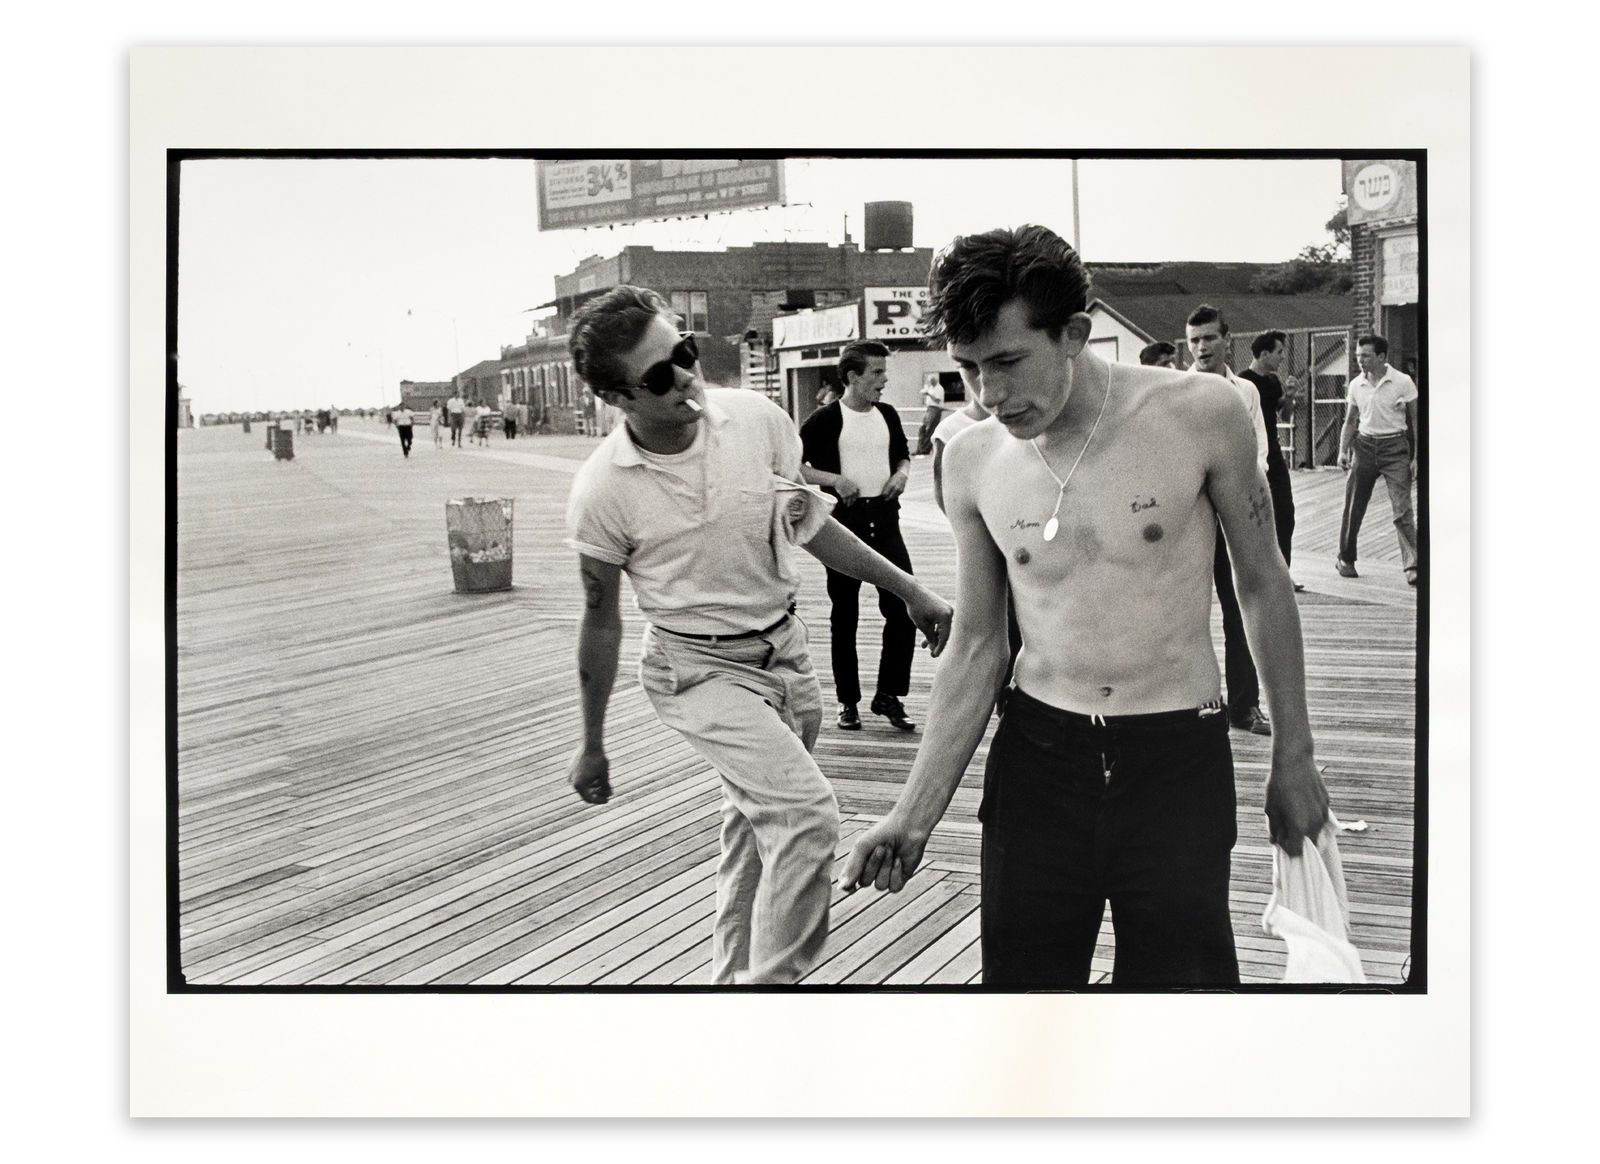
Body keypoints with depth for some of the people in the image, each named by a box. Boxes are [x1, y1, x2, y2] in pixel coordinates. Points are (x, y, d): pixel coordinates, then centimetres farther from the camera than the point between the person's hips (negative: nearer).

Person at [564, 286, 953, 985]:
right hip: (698, 670, -5)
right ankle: (772, 981, -6)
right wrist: (592, 746, 2)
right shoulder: (603, 490, -17)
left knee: (754, 825, 17)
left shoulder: (756, 419, -9)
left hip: (785, 651, 5)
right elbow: (601, 623, -5)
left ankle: (733, 979, 36)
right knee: (806, 811, -21)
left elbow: (808, 522, 8)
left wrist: (908, 589, 9)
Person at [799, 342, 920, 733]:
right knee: (845, 616, 5)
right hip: (845, 521, -4)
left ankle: (888, 695, 10)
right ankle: (847, 701, 16)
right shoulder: (825, 419, -6)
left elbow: (903, 455, 25)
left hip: (884, 518, 4)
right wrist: (835, 480, -16)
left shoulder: (887, 415, 9)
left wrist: (902, 473, 3)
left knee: (903, 608, -3)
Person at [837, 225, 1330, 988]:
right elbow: (975, 647, 5)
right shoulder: (972, 460, -2)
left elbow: (1262, 584, 3)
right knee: (1022, 976, 9)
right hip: (1037, 754, 2)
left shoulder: (1200, 414, -10)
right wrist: (914, 815, -1)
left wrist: (1293, 756, 8)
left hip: (1179, 756, -2)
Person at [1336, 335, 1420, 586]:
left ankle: (1412, 566, -10)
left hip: (1395, 447, -3)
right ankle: (1345, 559, 23)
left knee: (1402, 509, -11)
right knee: (1353, 506, 6)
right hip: (1365, 445, 4)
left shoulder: (1403, 382, -5)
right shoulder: (1356, 386, 6)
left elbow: (1416, 421, 0)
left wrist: (1416, 457, -6)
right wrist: (1343, 450, 2)